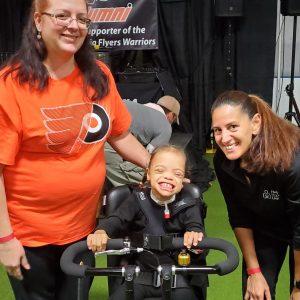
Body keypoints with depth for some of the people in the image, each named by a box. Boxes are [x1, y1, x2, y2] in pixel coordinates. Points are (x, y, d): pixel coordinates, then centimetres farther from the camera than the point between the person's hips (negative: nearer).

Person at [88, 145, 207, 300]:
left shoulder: (188, 206, -2)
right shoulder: (138, 200, -1)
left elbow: (195, 226, -16)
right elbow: (117, 219, -11)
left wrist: (194, 235, -43)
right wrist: (100, 232, -35)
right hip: (142, 273, 1)